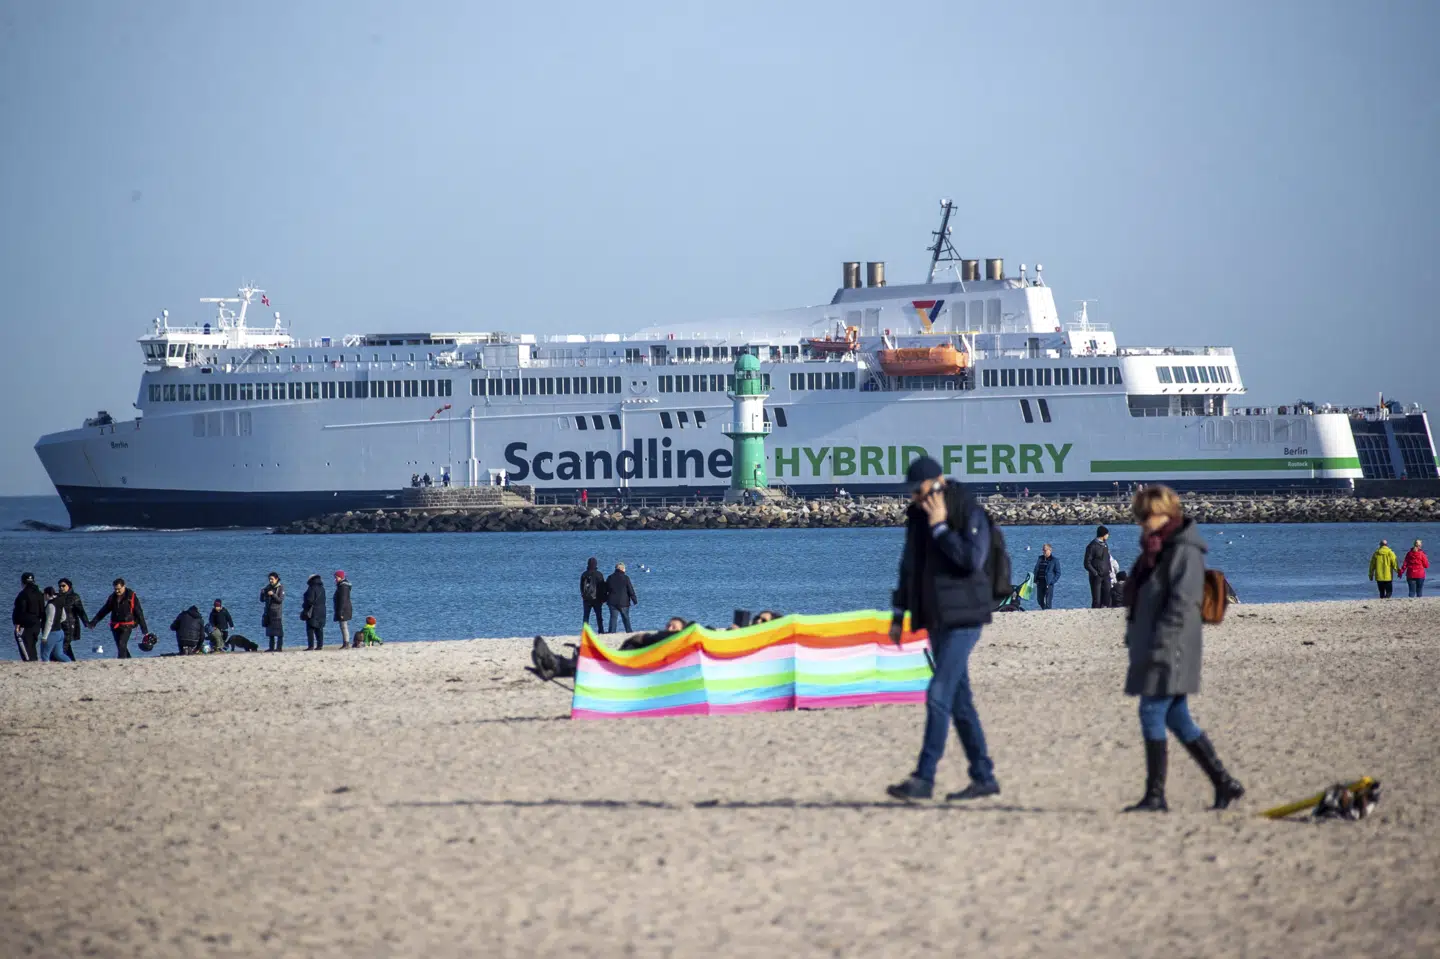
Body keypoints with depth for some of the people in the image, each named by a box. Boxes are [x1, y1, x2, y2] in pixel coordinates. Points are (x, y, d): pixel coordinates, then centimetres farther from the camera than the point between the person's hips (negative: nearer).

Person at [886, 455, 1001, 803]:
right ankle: (984, 777, 14)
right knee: (959, 701, 9)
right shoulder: (917, 517, 11)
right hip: (937, 619, 8)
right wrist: (899, 615, 19)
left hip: (962, 618, -8)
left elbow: (973, 559, -25)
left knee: (939, 695, -14)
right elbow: (908, 568, 20)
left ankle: (924, 778, -15)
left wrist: (940, 527, -19)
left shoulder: (970, 514, -11)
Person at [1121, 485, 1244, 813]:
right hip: (1150, 647, 10)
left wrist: (1159, 645, -23)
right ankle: (1224, 783, 17)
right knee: (1178, 719, 11)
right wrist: (1134, 639, 21)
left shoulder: (1184, 552, -13)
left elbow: (1181, 604, -20)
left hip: (1170, 650, -10)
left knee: (1152, 714, -9)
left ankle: (1155, 796, -5)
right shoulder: (1156, 550, 16)